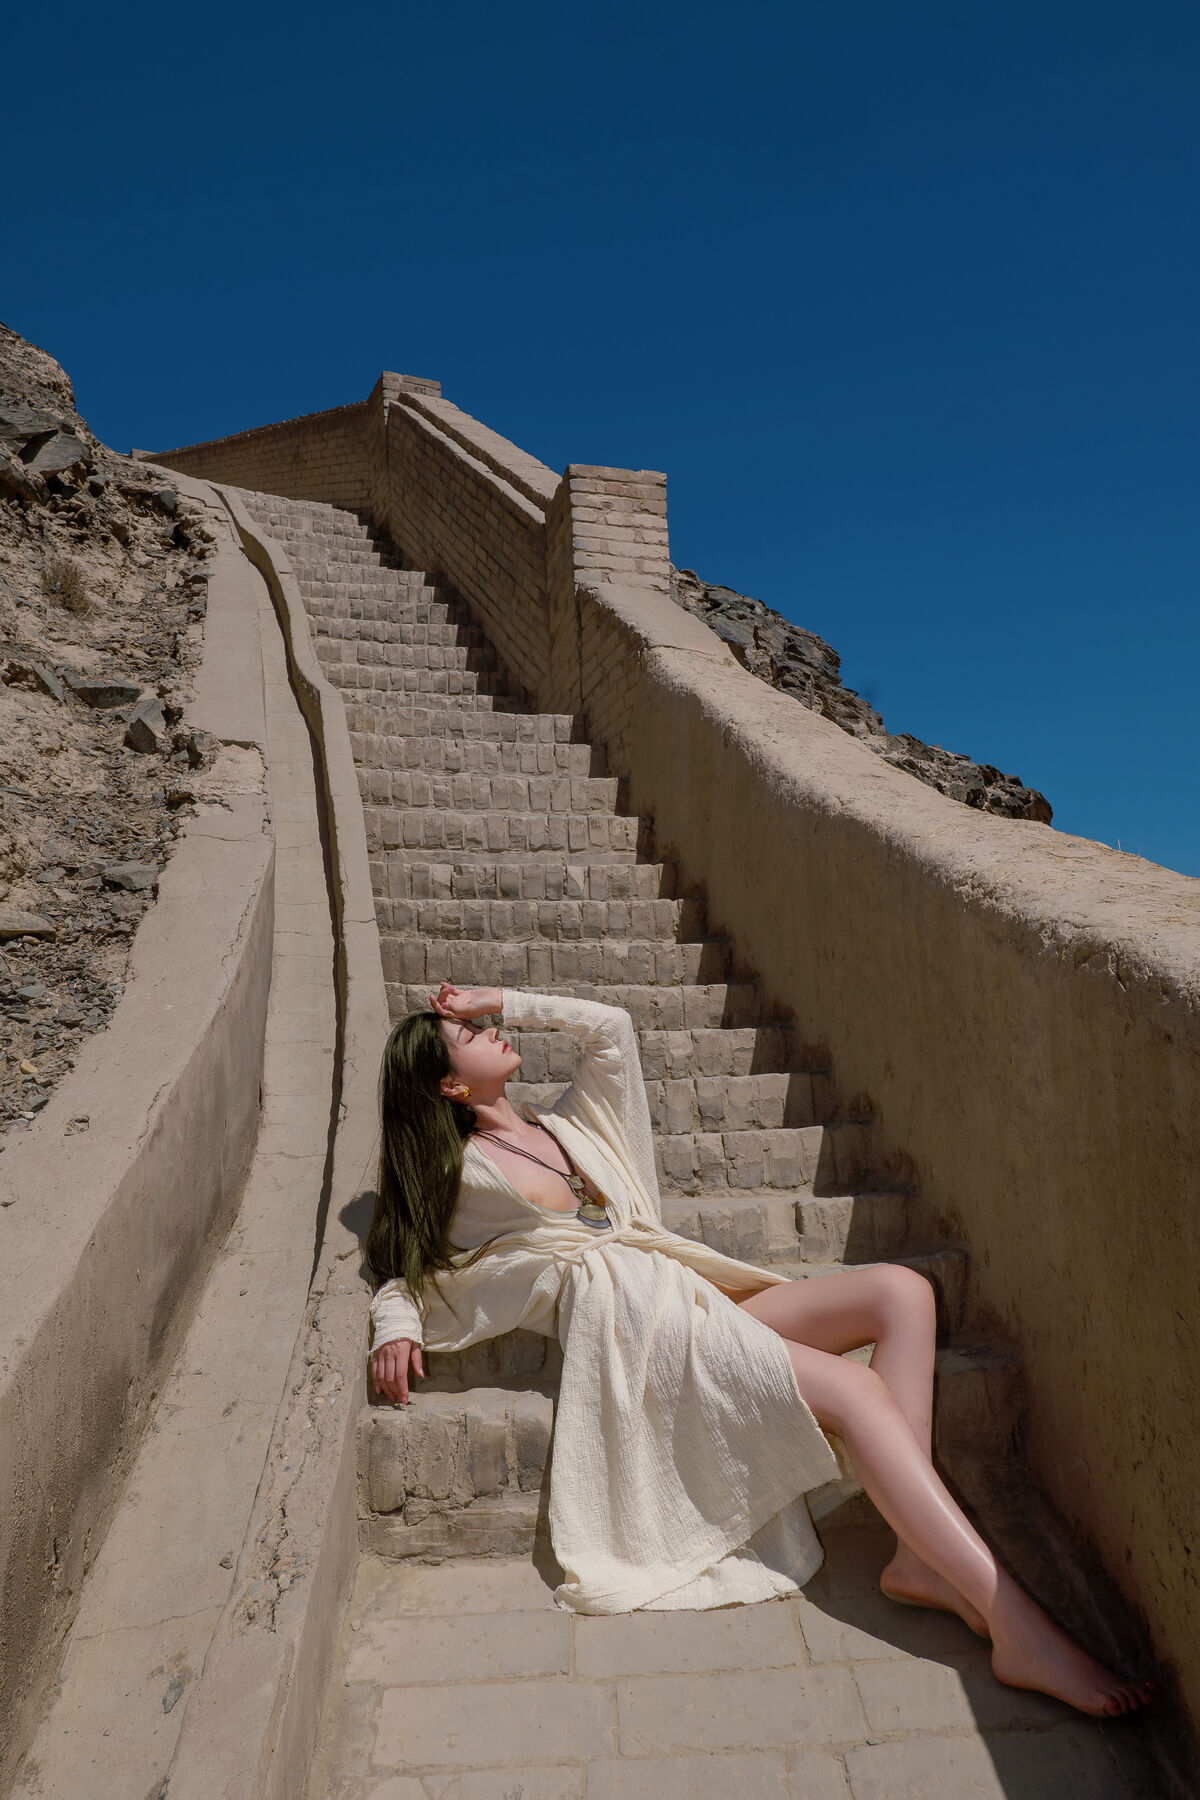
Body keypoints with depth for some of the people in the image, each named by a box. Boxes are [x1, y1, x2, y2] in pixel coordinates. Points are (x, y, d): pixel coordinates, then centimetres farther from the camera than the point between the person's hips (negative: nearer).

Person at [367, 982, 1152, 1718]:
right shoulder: (458, 1174, 5)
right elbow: (403, 1268, 11)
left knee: (901, 1292, -9)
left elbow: (612, 1027, 20)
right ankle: (1018, 1627, -25)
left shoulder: (570, 1126, 23)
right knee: (856, 1390, -23)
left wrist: (507, 1000, 20)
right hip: (634, 1327, -8)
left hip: (691, 1299, 8)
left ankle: (920, 1556, -17)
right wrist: (396, 1327, -11)